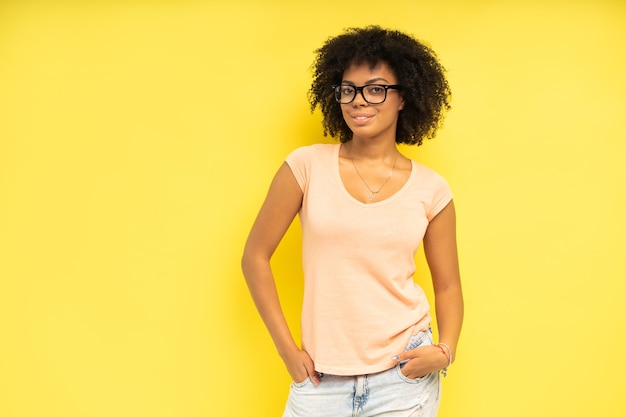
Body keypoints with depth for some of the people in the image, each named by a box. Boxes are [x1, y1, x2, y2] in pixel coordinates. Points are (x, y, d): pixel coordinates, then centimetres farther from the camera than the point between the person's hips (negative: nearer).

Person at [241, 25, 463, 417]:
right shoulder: (307, 165, -4)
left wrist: (445, 351, -8)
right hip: (323, 375, 0)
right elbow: (255, 256, 0)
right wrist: (287, 349, -2)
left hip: (404, 374, 1)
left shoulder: (431, 189, -1)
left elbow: (448, 286, 9)